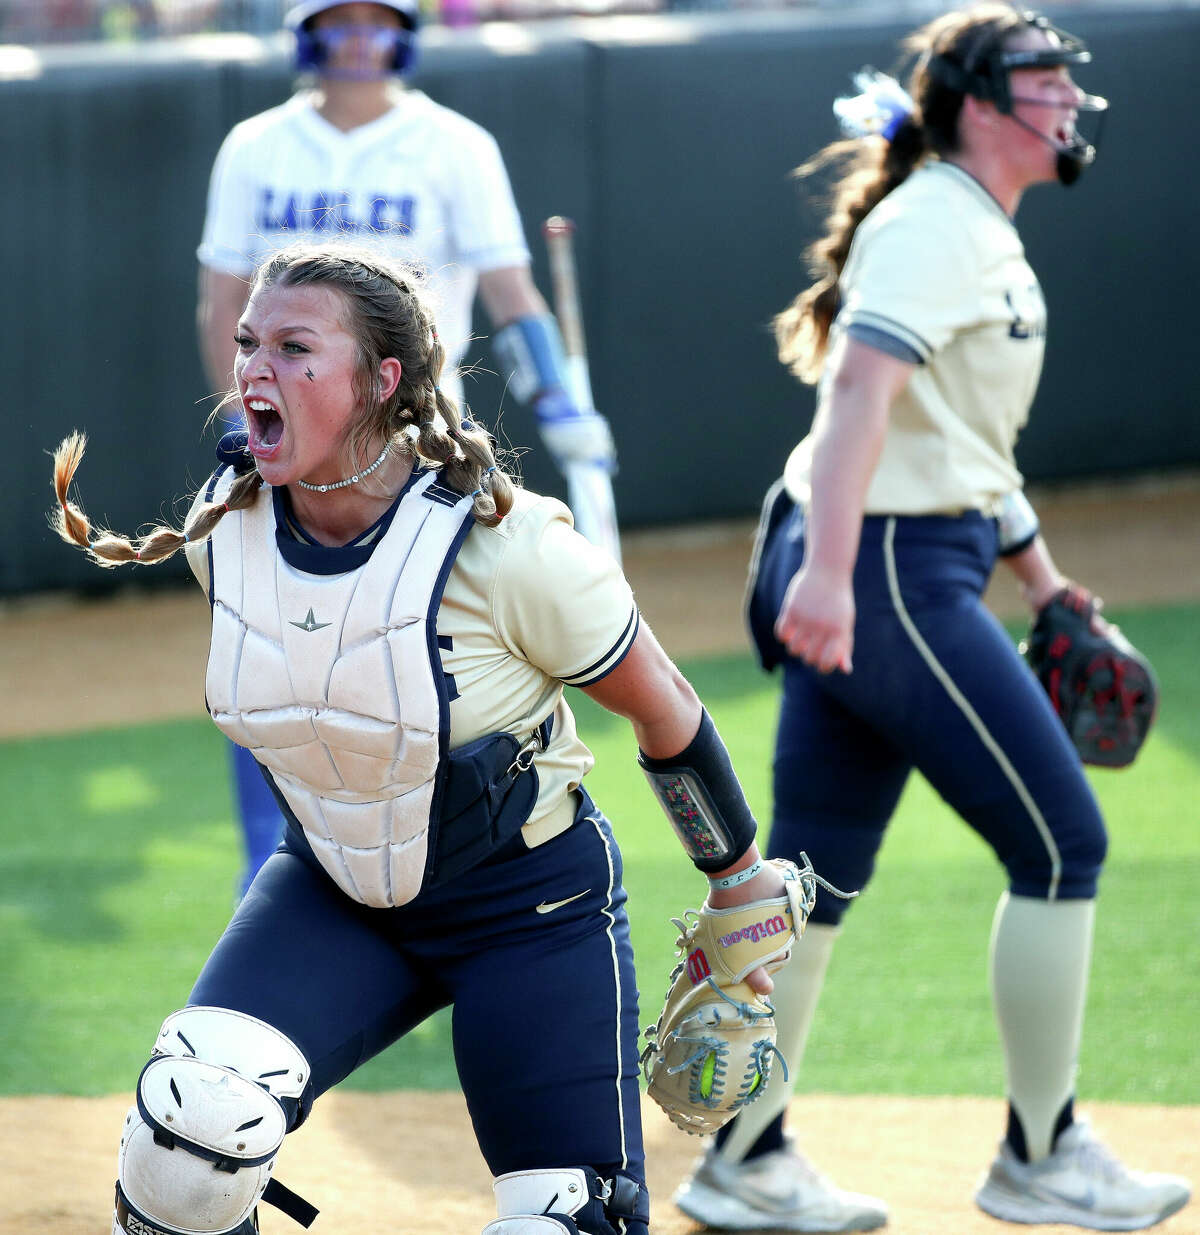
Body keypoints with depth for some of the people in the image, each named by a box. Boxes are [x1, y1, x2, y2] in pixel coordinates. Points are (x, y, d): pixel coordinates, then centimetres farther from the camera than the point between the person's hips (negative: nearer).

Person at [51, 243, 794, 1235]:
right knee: (197, 1110, -23)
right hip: (329, 894, 4)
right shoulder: (223, 531, -11)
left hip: (530, 909, -3)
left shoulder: (504, 546, -27)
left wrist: (738, 880, -1)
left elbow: (661, 709, -12)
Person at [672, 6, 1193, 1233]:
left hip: (853, 581, 10)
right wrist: (828, 569, -35)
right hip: (892, 573, -10)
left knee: (817, 876, 11)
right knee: (1062, 844, -4)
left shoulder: (982, 233, 18)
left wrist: (1042, 581, 27)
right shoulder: (933, 223, -13)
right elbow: (859, 387, -25)